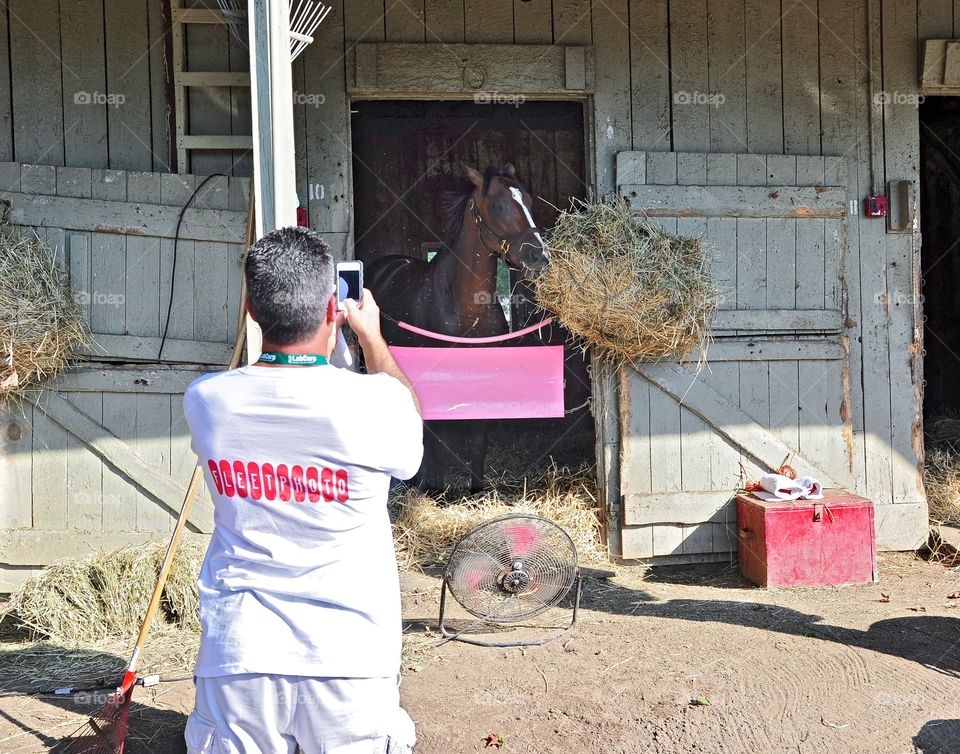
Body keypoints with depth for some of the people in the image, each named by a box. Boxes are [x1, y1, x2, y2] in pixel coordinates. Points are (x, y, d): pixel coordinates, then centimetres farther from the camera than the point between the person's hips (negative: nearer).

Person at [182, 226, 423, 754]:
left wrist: (321, 343, 27)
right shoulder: (372, 404, -16)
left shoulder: (205, 401, -7)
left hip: (236, 657, 2)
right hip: (349, 659, -2)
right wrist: (371, 336, 25)